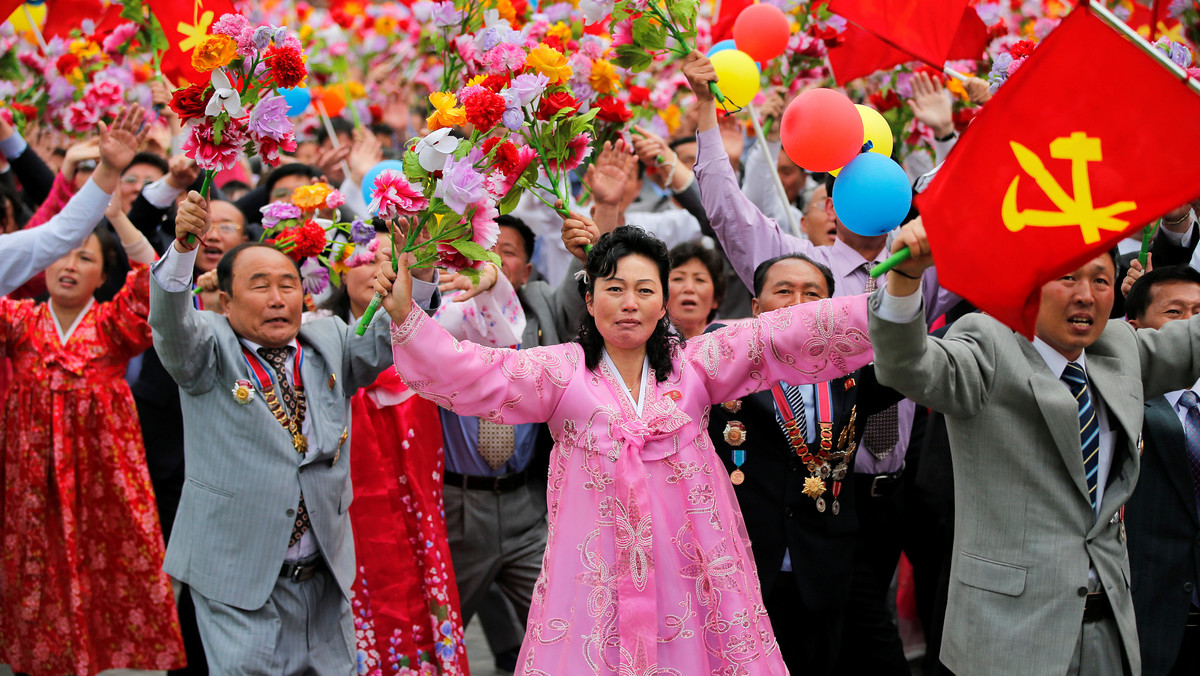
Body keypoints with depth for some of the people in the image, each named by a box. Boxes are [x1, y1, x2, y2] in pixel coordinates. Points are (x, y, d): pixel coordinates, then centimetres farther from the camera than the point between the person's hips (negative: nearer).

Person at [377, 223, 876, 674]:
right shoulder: (561, 371, 4)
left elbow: (781, 336, 2)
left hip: (688, 561, 2)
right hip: (596, 570, -1)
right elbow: (469, 375, -7)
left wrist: (880, 306, -7)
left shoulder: (694, 364, 9)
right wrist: (405, 316, -21)